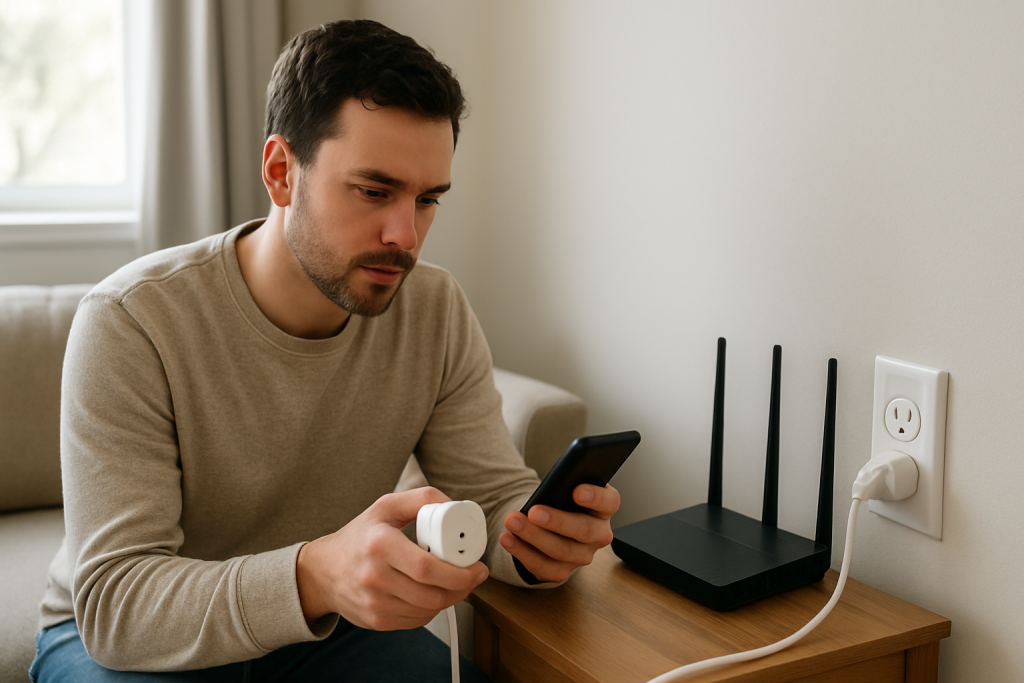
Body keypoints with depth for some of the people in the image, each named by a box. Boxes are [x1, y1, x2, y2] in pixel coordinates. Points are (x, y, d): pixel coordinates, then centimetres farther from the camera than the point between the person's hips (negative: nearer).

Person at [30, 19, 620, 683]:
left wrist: (540, 539, -34)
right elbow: (114, 600, -29)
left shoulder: (439, 312, -10)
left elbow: (499, 496, -7)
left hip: (327, 625, 3)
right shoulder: (130, 321, -24)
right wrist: (315, 576, -49)